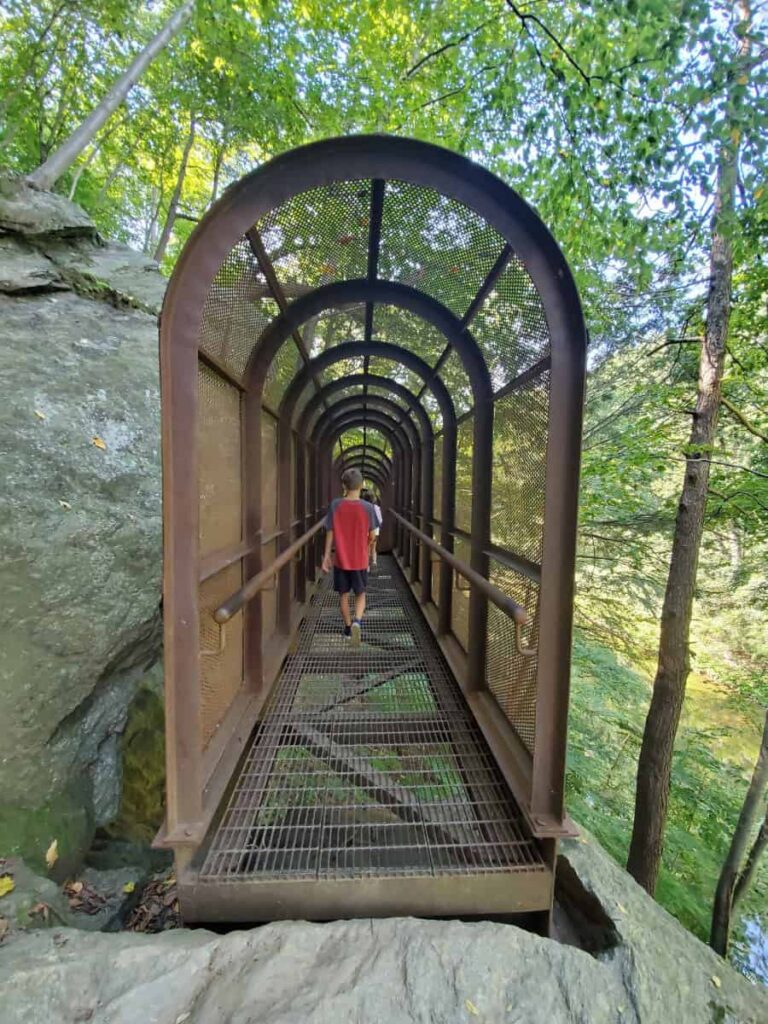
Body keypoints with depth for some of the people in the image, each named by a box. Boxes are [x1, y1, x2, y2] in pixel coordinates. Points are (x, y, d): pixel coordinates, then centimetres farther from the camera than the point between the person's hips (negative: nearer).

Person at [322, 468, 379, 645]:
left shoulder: (335, 505, -8)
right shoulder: (367, 507, -11)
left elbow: (330, 533, -4)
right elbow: (372, 535, -6)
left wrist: (326, 556, 4)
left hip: (341, 560, 1)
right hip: (360, 560, -1)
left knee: (343, 595, 17)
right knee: (360, 594, 15)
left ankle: (348, 628, 28)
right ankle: (357, 621, -9)